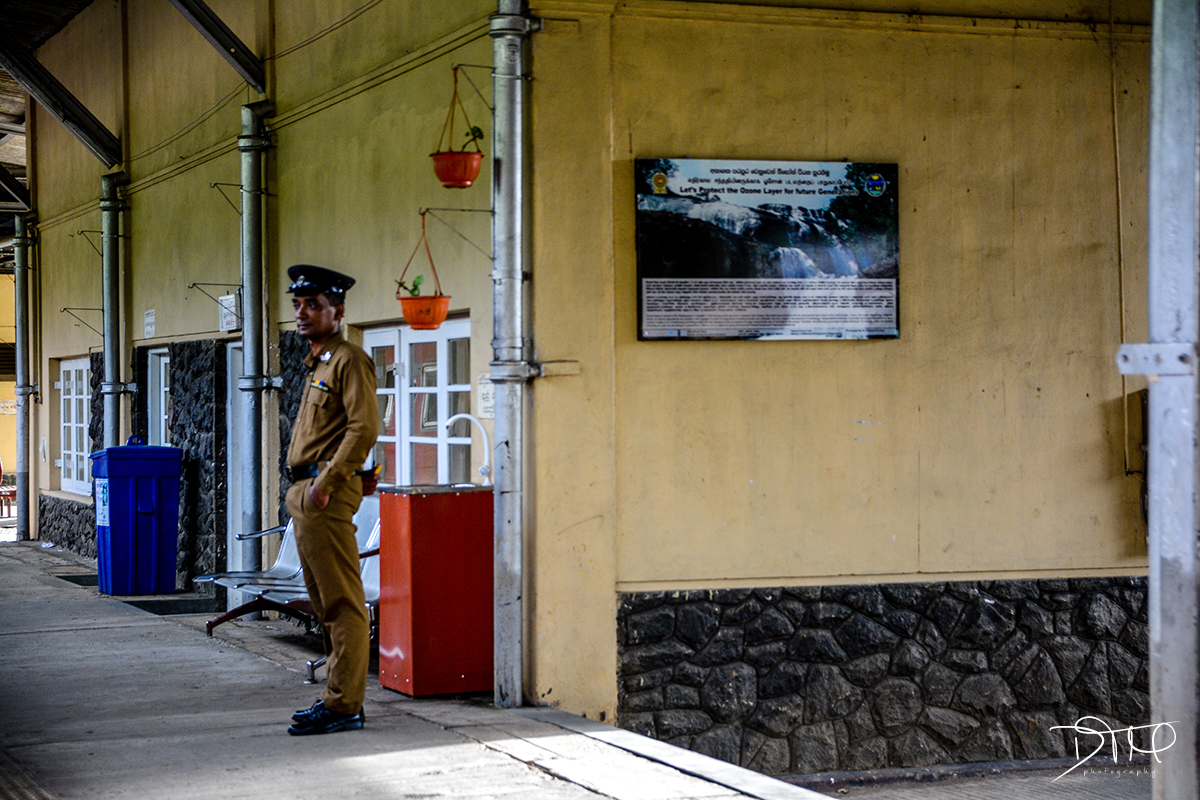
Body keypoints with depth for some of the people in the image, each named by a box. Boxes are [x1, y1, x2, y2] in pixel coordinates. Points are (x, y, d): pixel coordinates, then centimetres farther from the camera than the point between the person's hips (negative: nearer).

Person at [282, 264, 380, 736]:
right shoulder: (317, 363, 21)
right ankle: (343, 694, 19)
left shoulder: (349, 360, -9)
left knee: (342, 603, -8)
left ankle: (342, 706, -7)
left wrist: (325, 483, -21)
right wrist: (303, 488, 17)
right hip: (304, 491, 10)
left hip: (327, 495, -10)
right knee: (325, 603, 13)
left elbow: (364, 429, -19)